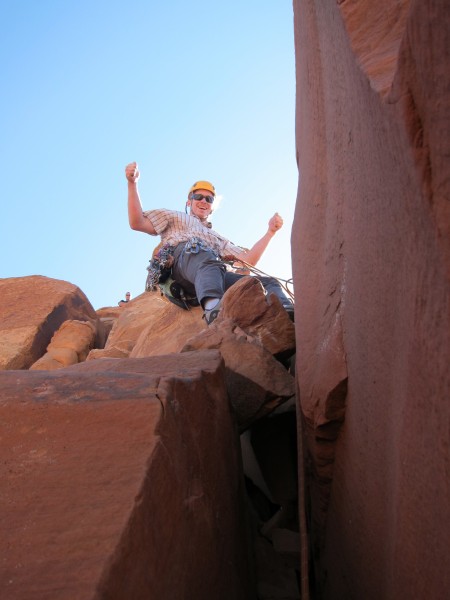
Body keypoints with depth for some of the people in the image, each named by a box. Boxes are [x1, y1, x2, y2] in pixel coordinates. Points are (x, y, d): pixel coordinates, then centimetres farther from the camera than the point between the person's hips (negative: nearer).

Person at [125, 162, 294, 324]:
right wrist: (132, 183, 7)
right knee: (205, 255, -42)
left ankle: (287, 316, -53)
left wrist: (270, 231, 25)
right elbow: (137, 223, 20)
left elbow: (248, 260, 31)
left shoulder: (218, 238, 45)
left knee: (268, 282, -19)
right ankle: (214, 309, -72)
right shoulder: (176, 217, 36)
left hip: (217, 275, 5)